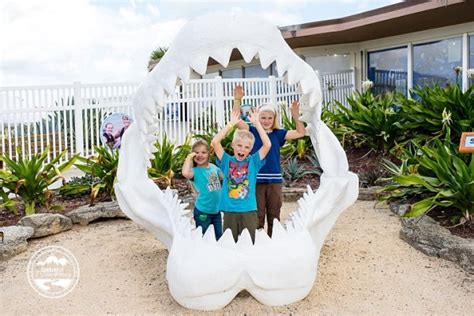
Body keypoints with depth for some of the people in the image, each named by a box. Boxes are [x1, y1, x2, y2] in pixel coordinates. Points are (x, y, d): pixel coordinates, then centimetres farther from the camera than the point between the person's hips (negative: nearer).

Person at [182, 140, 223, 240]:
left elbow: (224, 178, 20)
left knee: (220, 238, 20)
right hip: (203, 211, -5)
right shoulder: (195, 171, -15)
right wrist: (189, 157, -27)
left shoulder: (213, 167, 1)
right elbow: (185, 173, -40)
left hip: (217, 210, 5)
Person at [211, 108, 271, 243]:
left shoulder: (253, 161, 1)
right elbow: (215, 142, -11)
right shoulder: (227, 161, 1)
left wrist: (256, 123, -11)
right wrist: (231, 123, -10)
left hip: (248, 211, 0)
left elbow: (267, 145, -12)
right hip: (230, 210, 1)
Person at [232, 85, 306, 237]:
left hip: (275, 181, 2)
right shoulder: (252, 131, 1)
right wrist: (237, 100, -22)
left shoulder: (278, 134, 5)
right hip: (256, 180, -2)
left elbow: (301, 133, 1)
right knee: (257, 217, 7)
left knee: (274, 218, 13)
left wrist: (295, 115, -14)